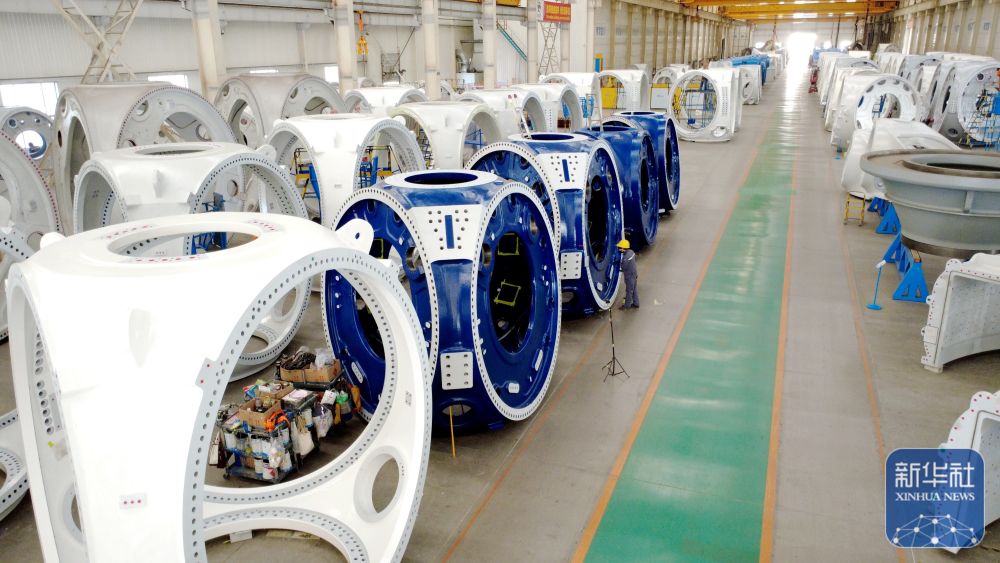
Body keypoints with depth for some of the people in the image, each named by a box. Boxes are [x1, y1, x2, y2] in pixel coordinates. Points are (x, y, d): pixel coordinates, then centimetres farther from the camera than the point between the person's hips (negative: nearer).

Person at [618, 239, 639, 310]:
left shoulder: (626, 257, -34)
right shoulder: (631, 252, -5)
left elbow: (623, 267, -20)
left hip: (630, 276, -9)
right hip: (634, 274, 9)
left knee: (629, 291, 10)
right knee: (634, 289, 21)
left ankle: (627, 305, 27)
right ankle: (636, 304, 35)